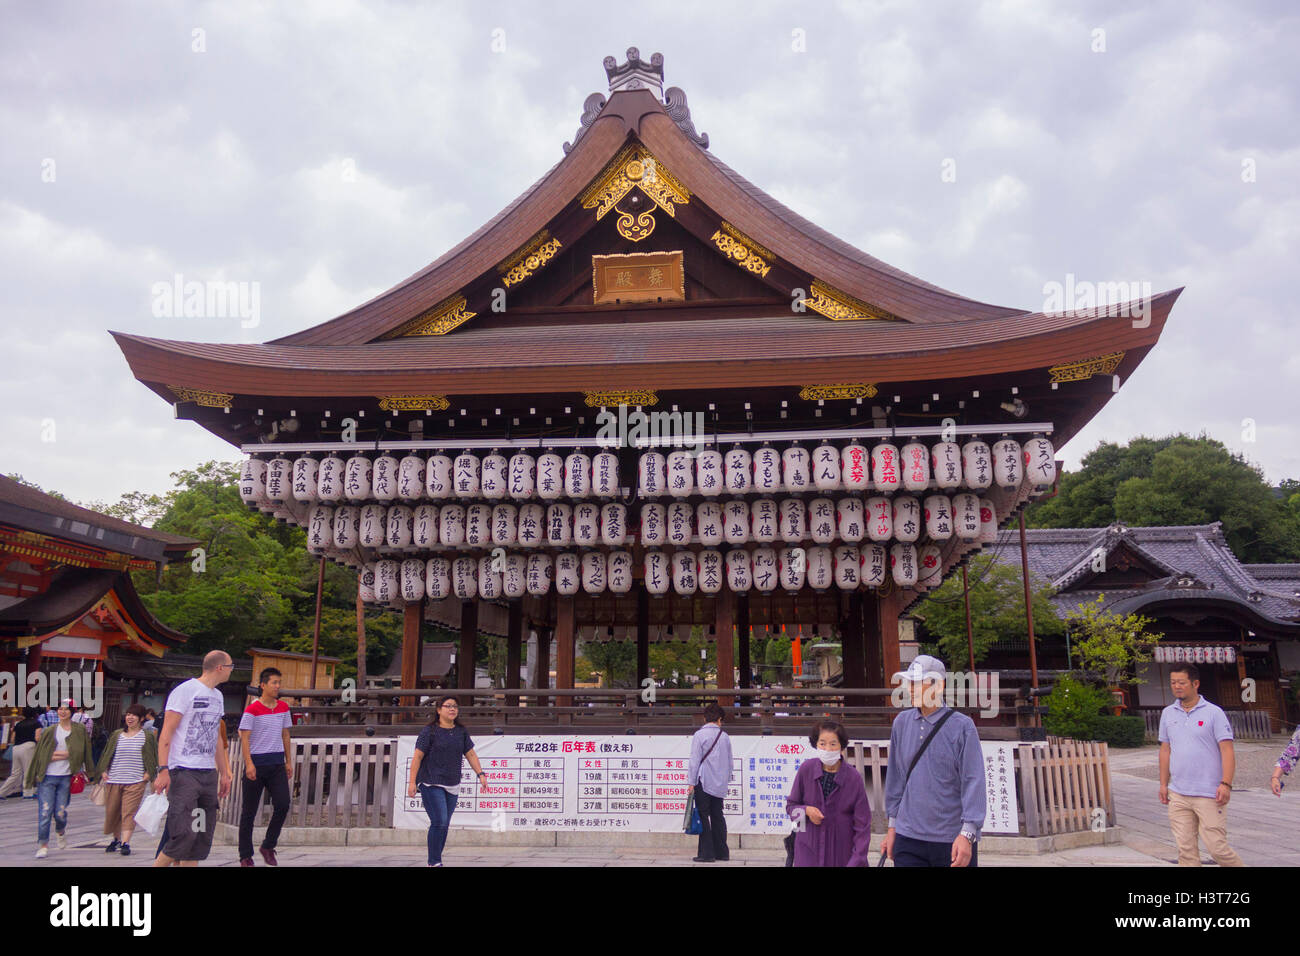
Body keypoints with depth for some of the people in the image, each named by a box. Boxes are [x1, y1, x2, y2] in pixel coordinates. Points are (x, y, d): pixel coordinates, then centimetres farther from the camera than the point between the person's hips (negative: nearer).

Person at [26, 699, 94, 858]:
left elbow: (82, 752, 6)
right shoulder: (50, 731, 6)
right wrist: (52, 757, -6)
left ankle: (61, 832, 33)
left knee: (60, 813, 0)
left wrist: (67, 754, -4)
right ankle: (43, 845, 5)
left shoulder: (79, 730, 5)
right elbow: (40, 754, 6)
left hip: (66, 777, 0)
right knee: (45, 812, -7)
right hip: (47, 777, 0)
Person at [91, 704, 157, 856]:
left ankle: (125, 843, -10)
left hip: (136, 782, -4)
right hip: (113, 781, 4)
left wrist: (148, 773, -5)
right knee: (112, 812, 9)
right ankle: (116, 839, 29)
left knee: (129, 812, -10)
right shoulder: (116, 735, 11)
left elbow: (154, 757, 5)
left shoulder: (148, 736, 2)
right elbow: (106, 754, 18)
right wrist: (103, 771, 6)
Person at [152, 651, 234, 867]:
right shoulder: (185, 691, -7)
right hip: (184, 772, -8)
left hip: (209, 774, 8)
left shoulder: (217, 696, 17)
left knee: (202, 837, 5)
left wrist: (224, 773, 21)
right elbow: (167, 732, -11)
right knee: (184, 834, -14)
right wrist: (163, 770, -18)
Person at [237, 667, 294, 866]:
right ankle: (245, 855, 14)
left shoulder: (283, 707, 11)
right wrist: (249, 763, -18)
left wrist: (288, 761, 16)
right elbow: (244, 737, -9)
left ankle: (268, 846, 10)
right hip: (257, 762, -4)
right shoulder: (252, 709, -7)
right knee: (249, 811, 4)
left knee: (283, 804, -8)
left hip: (277, 763, 5)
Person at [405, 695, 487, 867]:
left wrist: (480, 774, 2)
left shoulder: (461, 732, 10)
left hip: (452, 786, 5)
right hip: (431, 784, -5)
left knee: (444, 824, 7)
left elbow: (471, 754, 13)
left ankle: (434, 862, 17)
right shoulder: (429, 731, -4)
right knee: (439, 822, -14)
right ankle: (434, 862, -5)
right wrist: (412, 782, -10)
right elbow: (417, 757, -5)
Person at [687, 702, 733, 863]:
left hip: (704, 782, -5)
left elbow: (695, 760, -9)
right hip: (720, 784, 5)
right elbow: (729, 762, 14)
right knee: (717, 816, 13)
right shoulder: (725, 737, 8)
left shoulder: (699, 735, -7)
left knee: (703, 816, -2)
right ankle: (721, 852, 16)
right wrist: (726, 780, 25)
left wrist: (692, 782, -5)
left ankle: (706, 853, -3)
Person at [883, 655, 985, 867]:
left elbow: (974, 783, -10)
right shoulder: (901, 723, 7)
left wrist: (967, 834, -17)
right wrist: (893, 825, 14)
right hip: (908, 840, 3)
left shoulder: (962, 726, -6)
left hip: (954, 842, -3)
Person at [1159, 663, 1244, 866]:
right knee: (1186, 848, 5)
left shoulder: (1214, 713, -4)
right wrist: (1163, 784, 13)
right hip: (1178, 795, 5)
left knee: (1217, 847, -4)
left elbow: (1227, 751, -8)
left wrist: (1226, 784, -17)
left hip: (1209, 795, -5)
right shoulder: (1168, 713, 10)